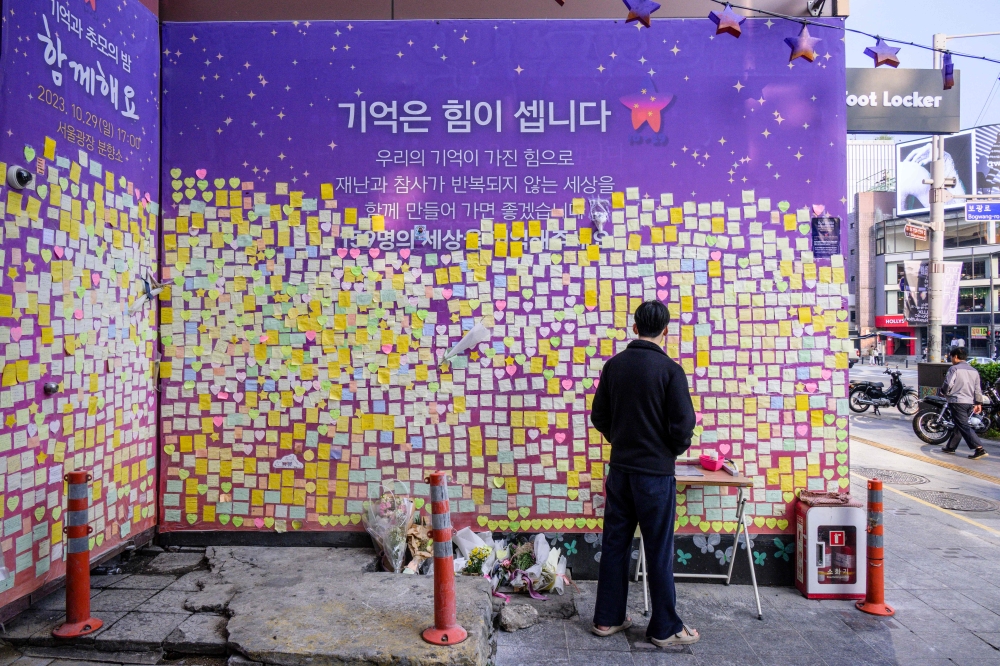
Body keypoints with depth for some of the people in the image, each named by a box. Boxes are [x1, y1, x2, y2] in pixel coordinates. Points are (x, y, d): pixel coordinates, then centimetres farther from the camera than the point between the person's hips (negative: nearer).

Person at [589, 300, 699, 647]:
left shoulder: (613, 365, 2)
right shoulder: (669, 369, -13)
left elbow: (598, 417, 7)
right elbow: (683, 425, -14)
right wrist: (674, 449, 6)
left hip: (619, 469, 5)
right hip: (656, 472, -5)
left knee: (615, 544, 13)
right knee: (659, 551, 6)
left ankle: (607, 618, 24)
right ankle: (665, 628, 18)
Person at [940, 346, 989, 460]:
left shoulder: (954, 369, -8)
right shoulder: (974, 370, 14)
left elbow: (947, 385, -15)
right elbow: (977, 389, 12)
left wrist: (944, 393, 4)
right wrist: (978, 403, 14)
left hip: (957, 401, -8)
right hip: (970, 402, 8)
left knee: (964, 426, -9)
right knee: (959, 425, 17)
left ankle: (979, 449, -19)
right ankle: (951, 447, 25)